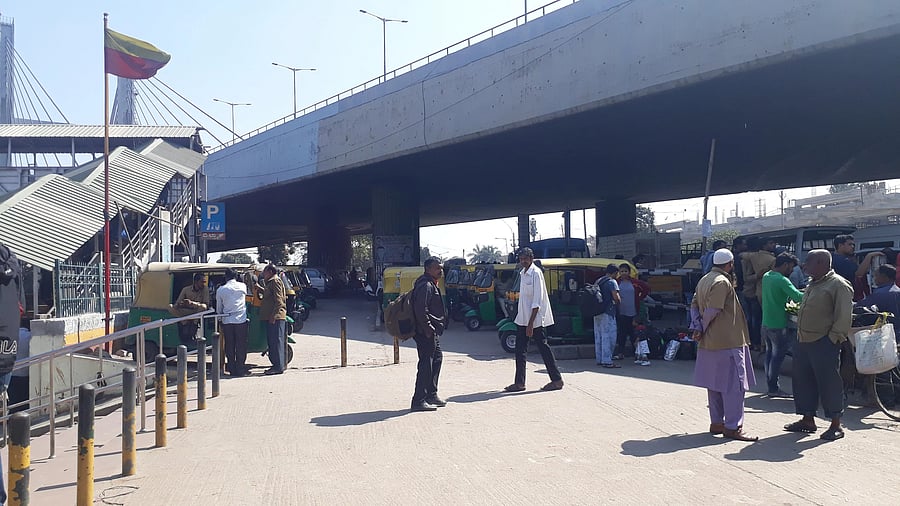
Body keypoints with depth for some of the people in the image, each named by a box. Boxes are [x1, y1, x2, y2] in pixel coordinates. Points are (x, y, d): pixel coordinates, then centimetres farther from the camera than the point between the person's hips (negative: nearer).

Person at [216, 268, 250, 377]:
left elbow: (218, 309, 11)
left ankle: (232, 369, 11)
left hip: (227, 321, 1)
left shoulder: (220, 290, 3)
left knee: (229, 347, 8)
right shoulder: (243, 286, 2)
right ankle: (240, 369, 5)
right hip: (241, 320, -1)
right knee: (241, 346, 4)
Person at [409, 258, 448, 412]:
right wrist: (428, 328, -23)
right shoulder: (425, 285, -16)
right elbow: (420, 309, -26)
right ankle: (418, 401, -5)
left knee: (437, 358, 20)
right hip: (427, 333, -11)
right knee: (426, 365, -8)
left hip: (432, 331, 11)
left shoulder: (432, 284, 18)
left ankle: (431, 395, 30)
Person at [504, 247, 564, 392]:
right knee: (520, 349, 6)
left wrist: (531, 323, -21)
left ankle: (557, 380, 9)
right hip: (522, 318, 8)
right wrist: (527, 322, 16)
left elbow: (537, 301, -18)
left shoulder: (536, 273, -14)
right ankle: (519, 382, 11)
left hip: (536, 319, -8)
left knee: (543, 347, -1)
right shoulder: (523, 273, 12)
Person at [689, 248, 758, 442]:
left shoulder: (704, 280, 13)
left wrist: (697, 327, 1)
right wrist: (702, 331, -7)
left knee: (715, 383, 14)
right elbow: (712, 311, -20)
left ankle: (716, 422, 20)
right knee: (734, 384, -4)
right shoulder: (723, 282, -16)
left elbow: (694, 304, 11)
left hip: (710, 343, 10)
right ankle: (733, 427, -2)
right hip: (728, 341, -10)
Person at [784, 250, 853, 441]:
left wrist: (833, 339, -17)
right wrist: (800, 335, 16)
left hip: (824, 345, -9)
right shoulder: (812, 285, 16)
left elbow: (844, 317, -16)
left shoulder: (838, 285, -12)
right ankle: (807, 420, 24)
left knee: (829, 384, -2)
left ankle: (836, 426, 9)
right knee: (803, 381, 13)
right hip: (803, 342, 9)